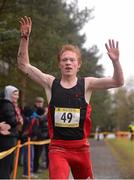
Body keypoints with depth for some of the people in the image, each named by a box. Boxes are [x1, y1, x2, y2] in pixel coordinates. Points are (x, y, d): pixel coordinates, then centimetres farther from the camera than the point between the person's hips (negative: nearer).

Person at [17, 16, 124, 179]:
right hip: (57, 148, -1)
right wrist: (25, 38, -11)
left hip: (81, 147, 2)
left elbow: (118, 82, -9)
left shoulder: (87, 84, -1)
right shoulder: (51, 83, 1)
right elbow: (23, 65, 0)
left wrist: (115, 61, -27)